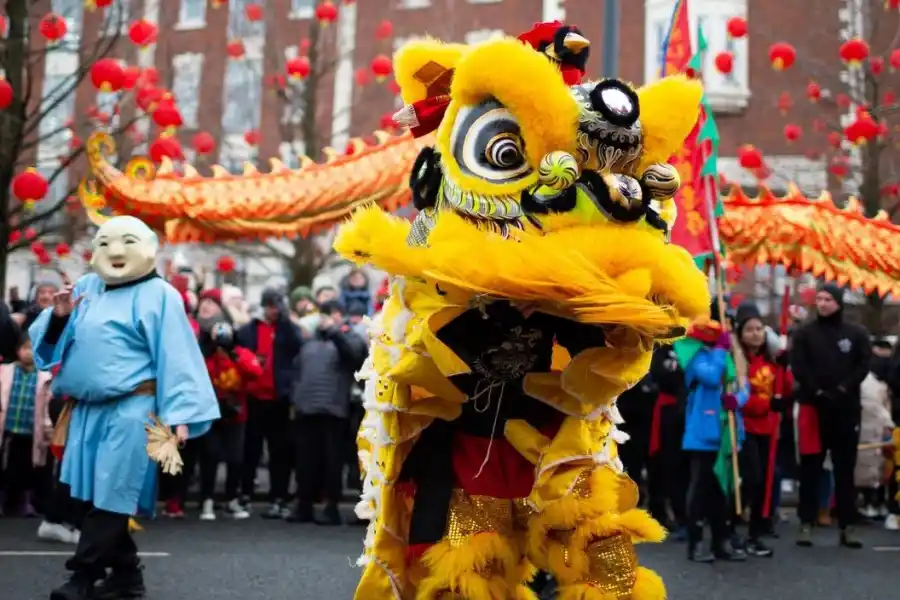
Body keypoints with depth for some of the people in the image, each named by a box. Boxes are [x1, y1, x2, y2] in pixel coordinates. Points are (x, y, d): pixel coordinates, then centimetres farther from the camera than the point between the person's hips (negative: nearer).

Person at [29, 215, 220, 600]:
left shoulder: (159, 295, -4)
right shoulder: (86, 288, 13)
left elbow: (176, 357, -8)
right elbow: (51, 342, 17)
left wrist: (179, 415, -15)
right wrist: (58, 317, -5)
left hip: (132, 410, -6)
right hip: (87, 410, 7)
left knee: (111, 495, -6)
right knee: (97, 496, 9)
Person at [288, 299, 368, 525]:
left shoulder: (349, 337, 6)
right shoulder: (311, 340, 23)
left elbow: (355, 351, -18)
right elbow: (297, 370, 23)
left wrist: (333, 330, -18)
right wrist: (295, 399, 13)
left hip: (334, 410, -5)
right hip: (305, 409, 5)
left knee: (332, 461, -4)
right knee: (305, 461, 7)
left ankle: (332, 508, 1)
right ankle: (304, 506, 15)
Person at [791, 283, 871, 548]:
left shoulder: (857, 333, 7)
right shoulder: (804, 333, 5)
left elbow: (864, 364, -1)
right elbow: (798, 367, -3)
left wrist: (843, 389, -13)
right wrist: (817, 391, -14)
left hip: (847, 407, 1)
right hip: (813, 406, -1)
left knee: (845, 468, 5)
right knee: (810, 468, 2)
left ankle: (847, 525, 9)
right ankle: (806, 523, 5)